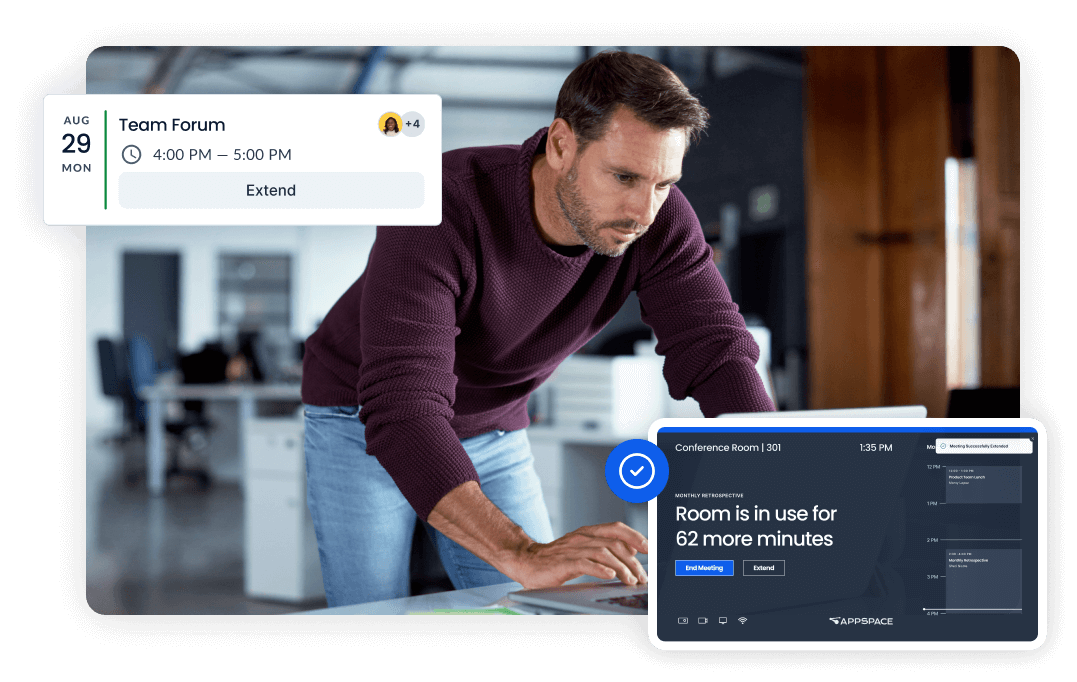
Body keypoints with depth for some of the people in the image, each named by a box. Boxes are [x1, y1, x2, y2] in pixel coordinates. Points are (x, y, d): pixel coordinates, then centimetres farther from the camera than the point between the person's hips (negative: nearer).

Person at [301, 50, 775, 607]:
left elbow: (717, 352, -24)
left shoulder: (659, 220, -22)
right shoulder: (440, 210, -37)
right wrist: (523, 555, -59)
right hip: (362, 420, -4)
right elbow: (401, 409, -46)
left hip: (494, 433, 4)